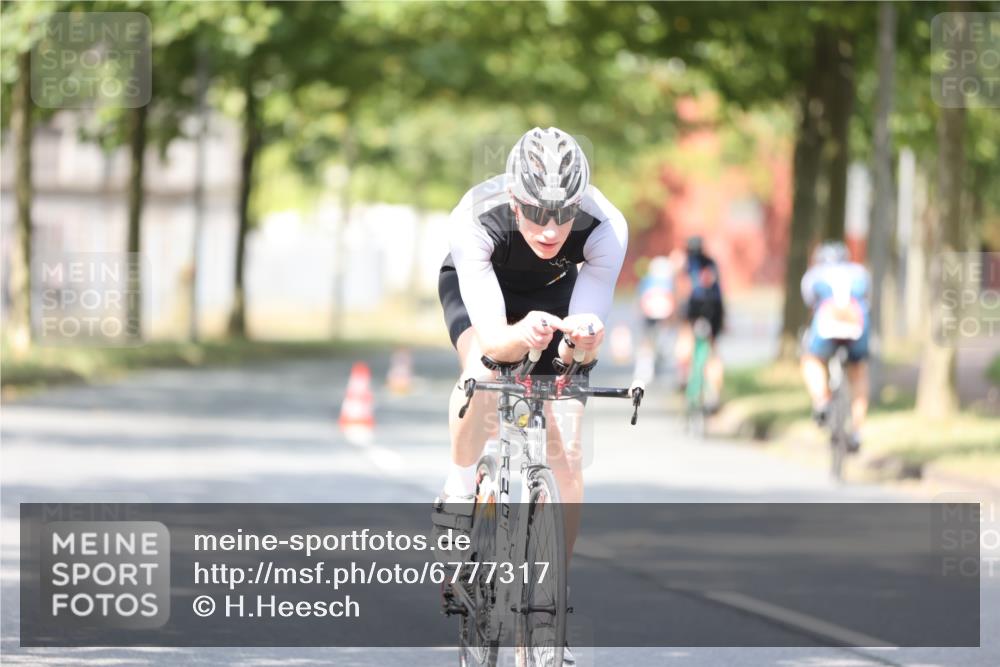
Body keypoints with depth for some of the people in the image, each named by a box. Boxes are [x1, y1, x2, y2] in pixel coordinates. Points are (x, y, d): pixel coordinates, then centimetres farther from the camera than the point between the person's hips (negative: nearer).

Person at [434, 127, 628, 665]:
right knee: (483, 368, -35)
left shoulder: (605, 228, -36)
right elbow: (492, 339, -45)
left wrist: (583, 339, -61)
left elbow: (582, 338, -37)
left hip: (555, 291, 1)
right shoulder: (475, 221, -40)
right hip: (477, 286, -1)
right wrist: (522, 335, -67)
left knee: (566, 449, -9)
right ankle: (459, 487, -9)